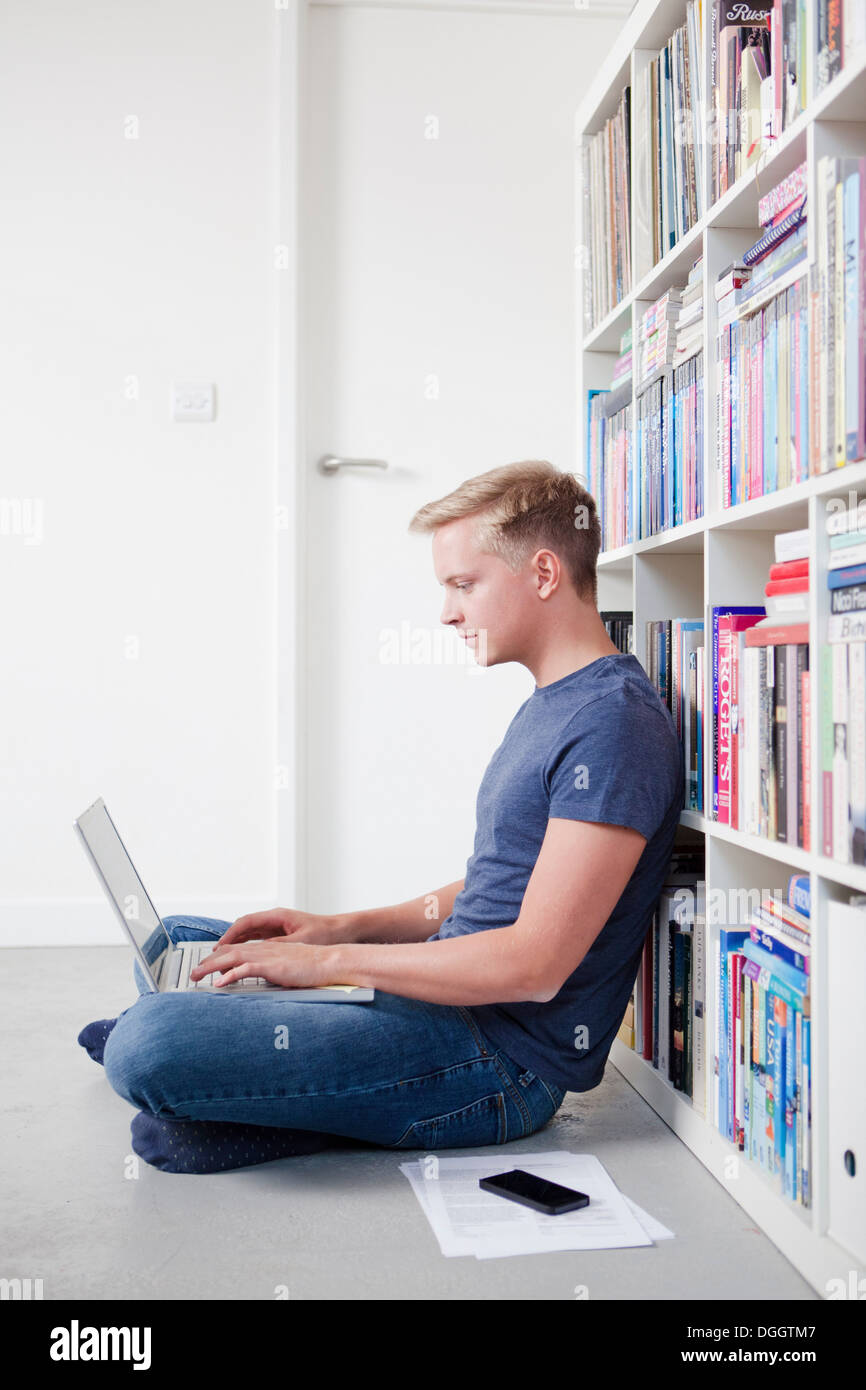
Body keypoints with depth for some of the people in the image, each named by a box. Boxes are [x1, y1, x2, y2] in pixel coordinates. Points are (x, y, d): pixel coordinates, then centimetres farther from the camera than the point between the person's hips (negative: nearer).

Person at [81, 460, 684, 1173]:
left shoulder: (615, 721, -19)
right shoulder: (549, 708, 15)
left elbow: (535, 965, -24)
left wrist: (330, 959, -17)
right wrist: (342, 927, 8)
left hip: (507, 1058, -11)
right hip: (450, 1000, 11)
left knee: (149, 1046, -27)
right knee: (175, 938, 22)